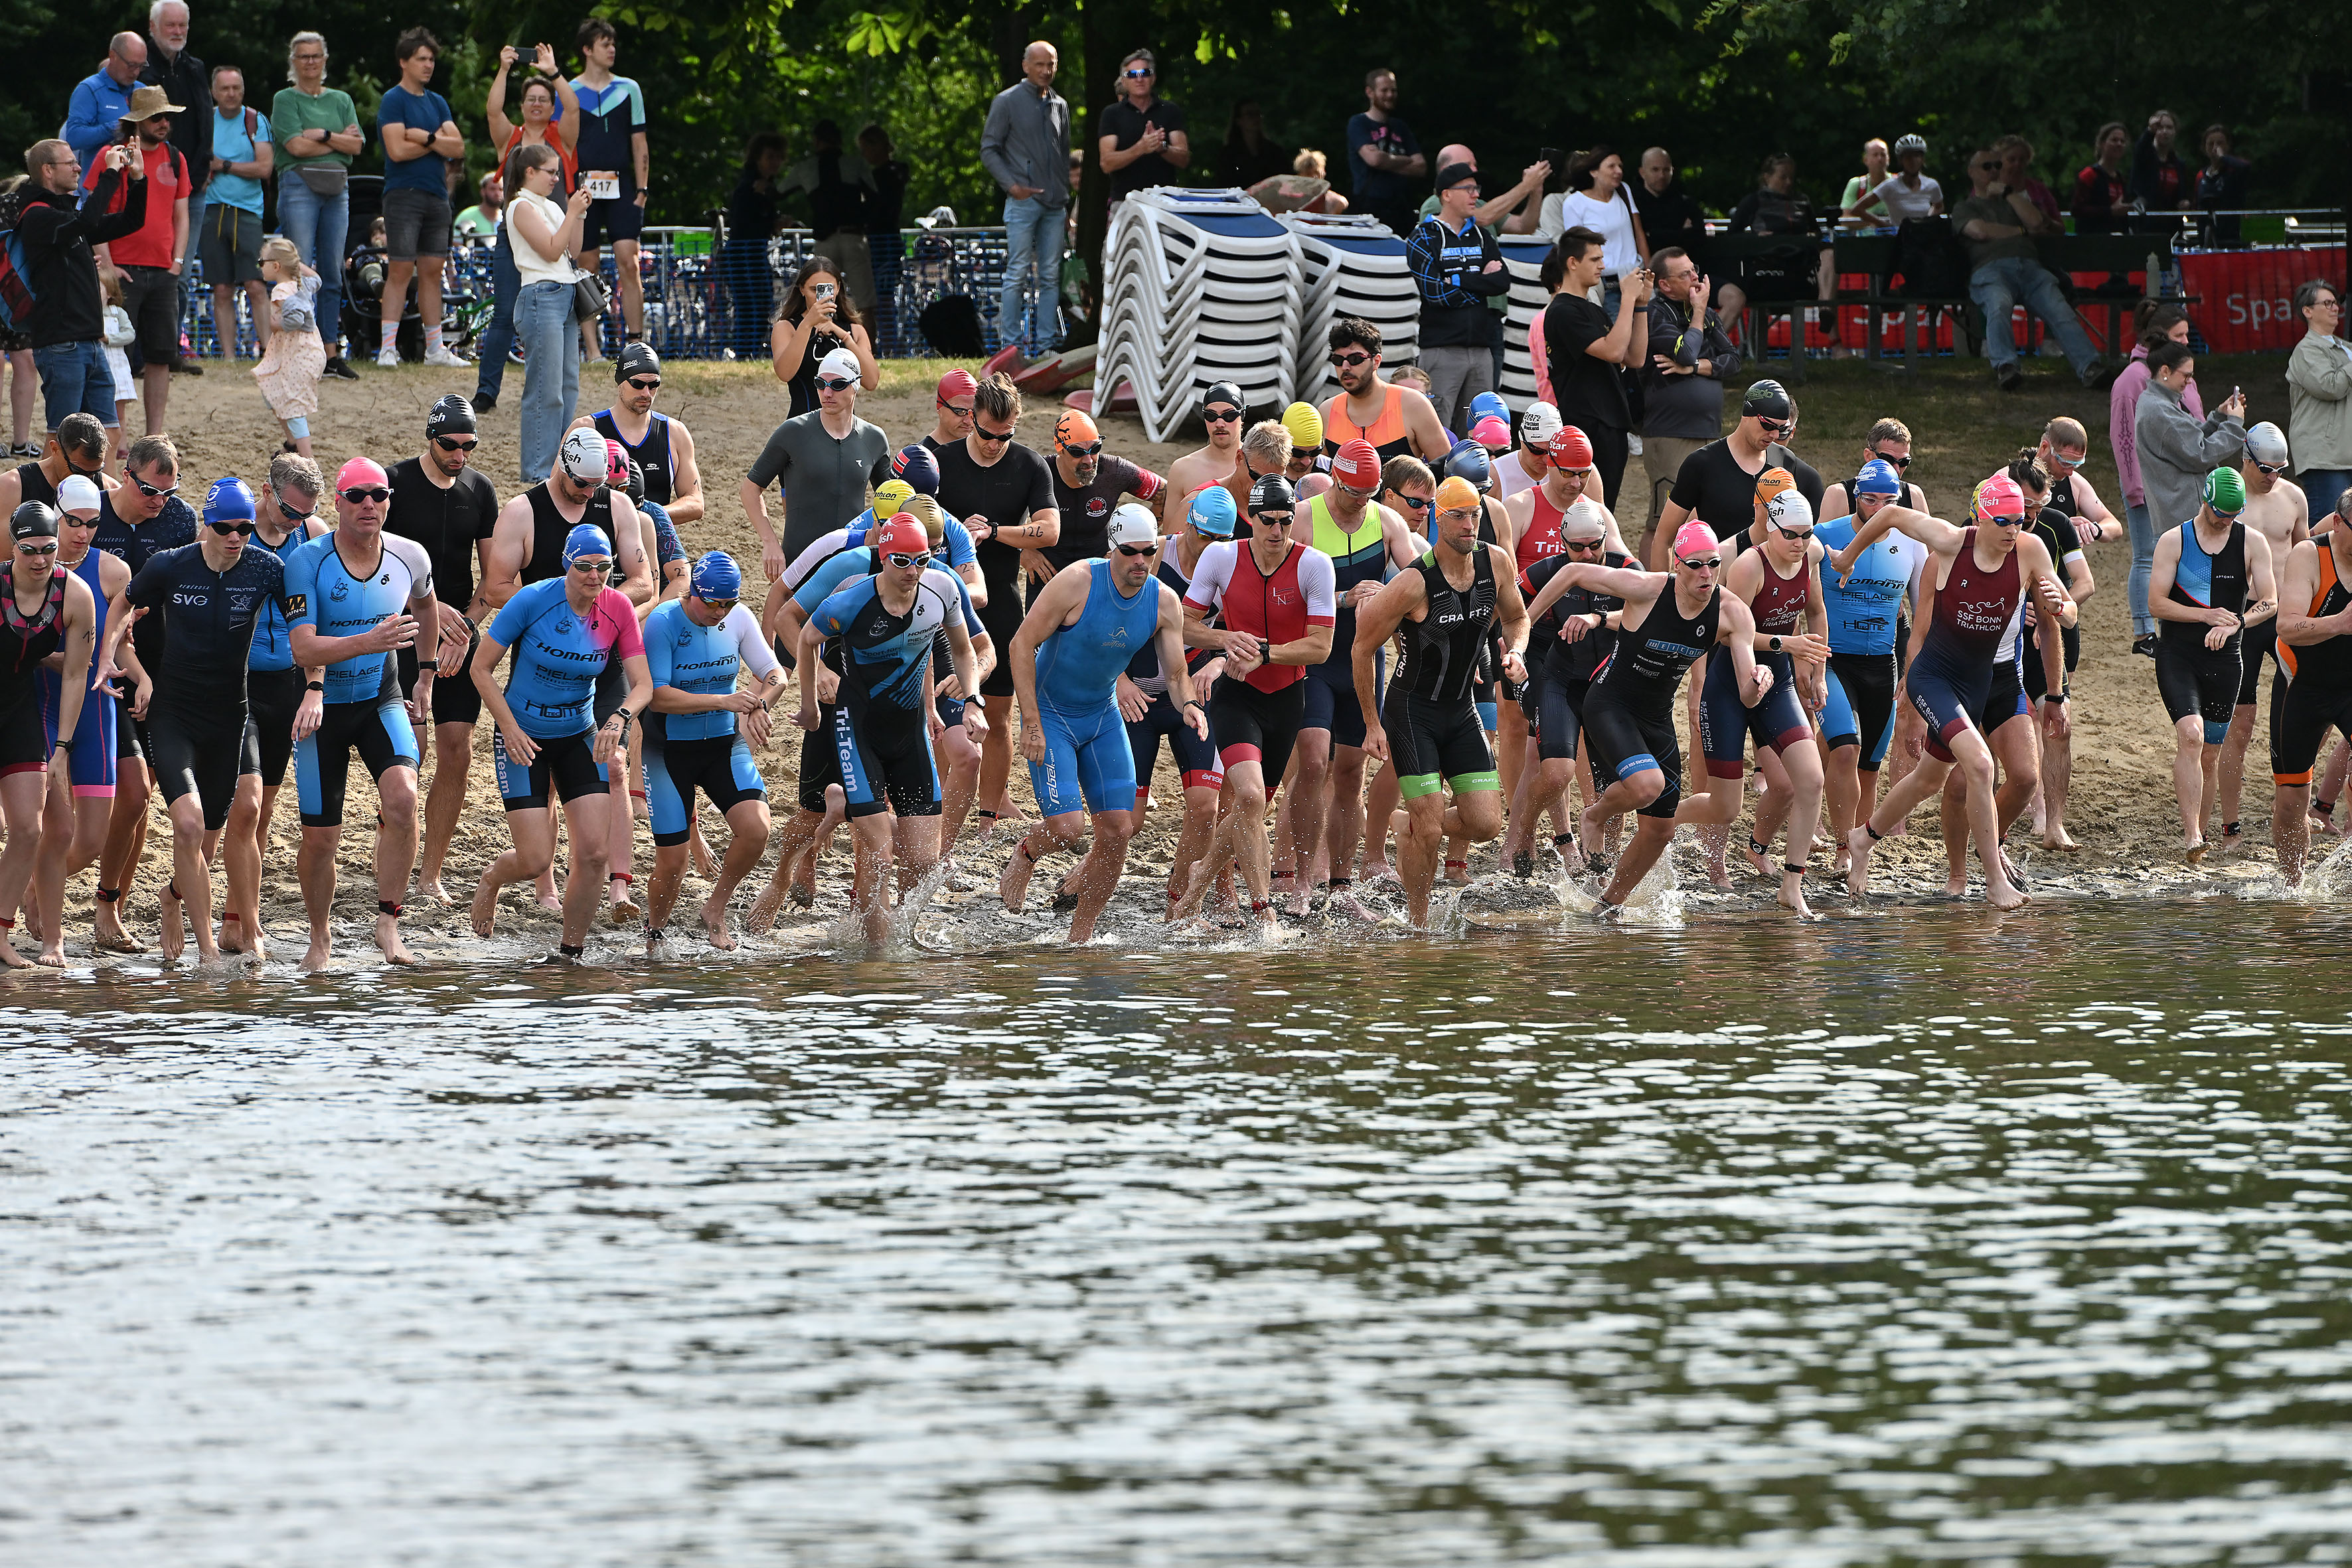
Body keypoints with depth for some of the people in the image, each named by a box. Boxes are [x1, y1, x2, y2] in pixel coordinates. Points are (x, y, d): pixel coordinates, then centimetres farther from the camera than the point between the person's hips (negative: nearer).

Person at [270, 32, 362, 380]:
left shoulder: (341, 100, 17)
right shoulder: (285, 100, 4)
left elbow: (356, 145, 5)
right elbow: (296, 145, -9)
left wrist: (322, 135, -8)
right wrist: (340, 139, -3)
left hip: (337, 188, 4)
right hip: (299, 184, -4)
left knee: (333, 272, 4)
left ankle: (332, 352, 5)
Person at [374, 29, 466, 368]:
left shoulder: (437, 102, 16)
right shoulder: (393, 100, -4)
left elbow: (458, 148, 6)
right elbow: (398, 150, -15)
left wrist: (426, 138, -10)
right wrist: (438, 142, -2)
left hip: (437, 196, 6)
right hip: (404, 195, -6)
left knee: (432, 272, 7)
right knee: (400, 270, -9)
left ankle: (435, 348, 9)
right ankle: (388, 348, -9)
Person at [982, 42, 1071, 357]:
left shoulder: (1060, 105, 16)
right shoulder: (1007, 102, 1)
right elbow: (989, 150, 0)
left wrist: (1067, 191, 12)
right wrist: (1011, 185, -12)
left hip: (1055, 202, 5)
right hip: (1023, 199, -5)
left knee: (1049, 276, 4)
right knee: (1018, 274, -8)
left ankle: (1045, 340, 7)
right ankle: (1012, 343, -6)